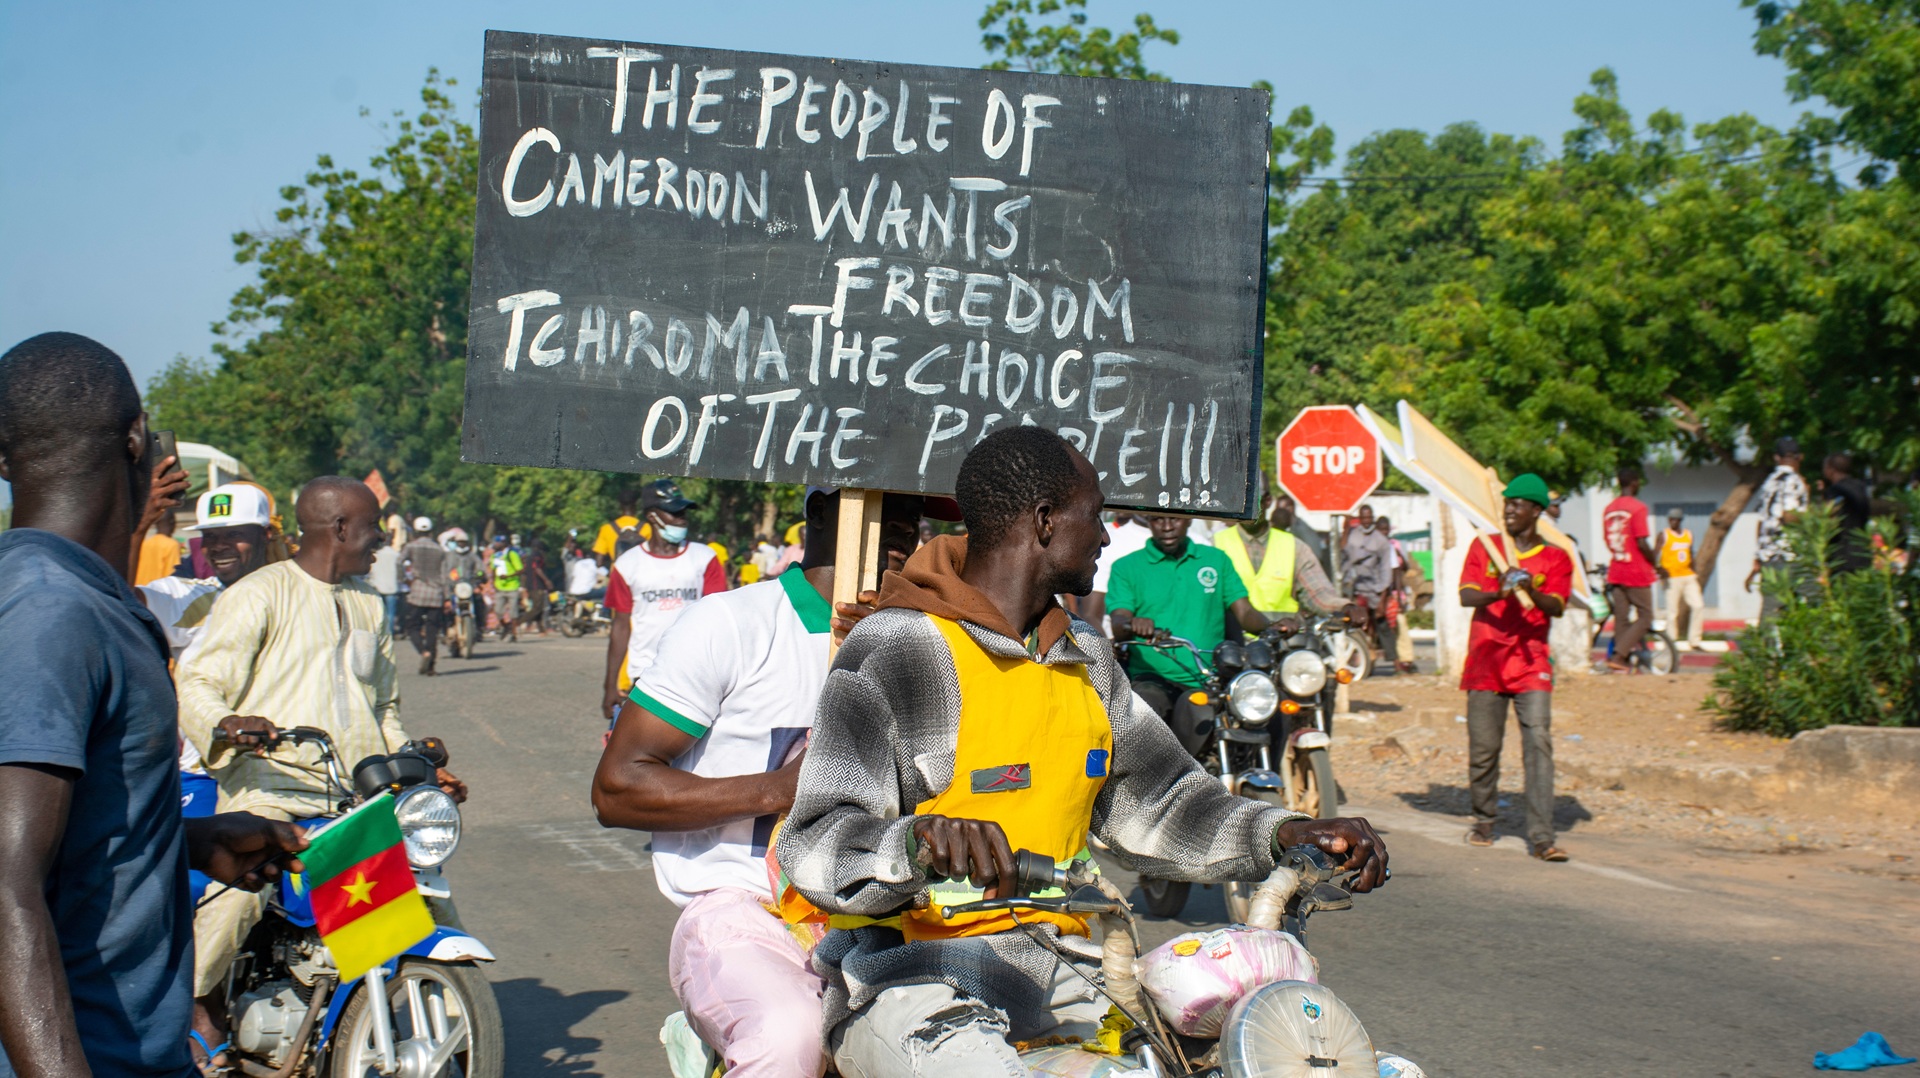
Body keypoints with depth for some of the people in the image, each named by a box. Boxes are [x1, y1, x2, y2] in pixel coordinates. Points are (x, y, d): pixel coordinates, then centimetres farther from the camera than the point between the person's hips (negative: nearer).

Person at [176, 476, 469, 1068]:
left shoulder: (369, 605, 23)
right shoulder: (257, 595, 0)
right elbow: (198, 682, -7)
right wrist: (226, 724, -29)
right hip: (269, 787, -6)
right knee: (238, 889, -28)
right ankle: (192, 1001, -3)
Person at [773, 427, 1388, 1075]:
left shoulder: (1084, 658, 17)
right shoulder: (895, 651, -9)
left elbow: (1150, 802, 18)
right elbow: (817, 848, -17)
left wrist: (1278, 834, 0)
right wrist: (917, 840, -39)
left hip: (1054, 972, 7)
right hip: (913, 980, -7)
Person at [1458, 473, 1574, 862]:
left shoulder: (1556, 559, 6)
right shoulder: (1484, 547, 10)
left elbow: (1557, 608, -8)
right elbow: (1466, 596, -4)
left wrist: (1531, 592, -28)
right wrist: (1497, 594, -24)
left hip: (1532, 664, -1)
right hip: (1486, 660, 1)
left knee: (1538, 743, -13)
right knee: (1483, 748, 3)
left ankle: (1542, 837, -16)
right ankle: (1484, 822, 24)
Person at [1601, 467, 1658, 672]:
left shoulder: (1608, 509, 9)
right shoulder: (1637, 507, -14)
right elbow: (1642, 543, -17)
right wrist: (1655, 563, -4)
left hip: (1615, 572, 7)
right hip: (1637, 572, -7)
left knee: (1621, 618, 10)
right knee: (1645, 617, 1)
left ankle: (1624, 662, 10)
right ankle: (1619, 656, -11)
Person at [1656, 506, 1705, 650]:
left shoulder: (1689, 534, 13)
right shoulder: (1664, 535, -2)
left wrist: (1695, 573, 11)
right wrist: (1659, 569, -28)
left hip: (1689, 577, 5)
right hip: (1672, 578, -5)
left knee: (1698, 606, -4)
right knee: (1672, 612, -4)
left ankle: (1694, 641, 4)